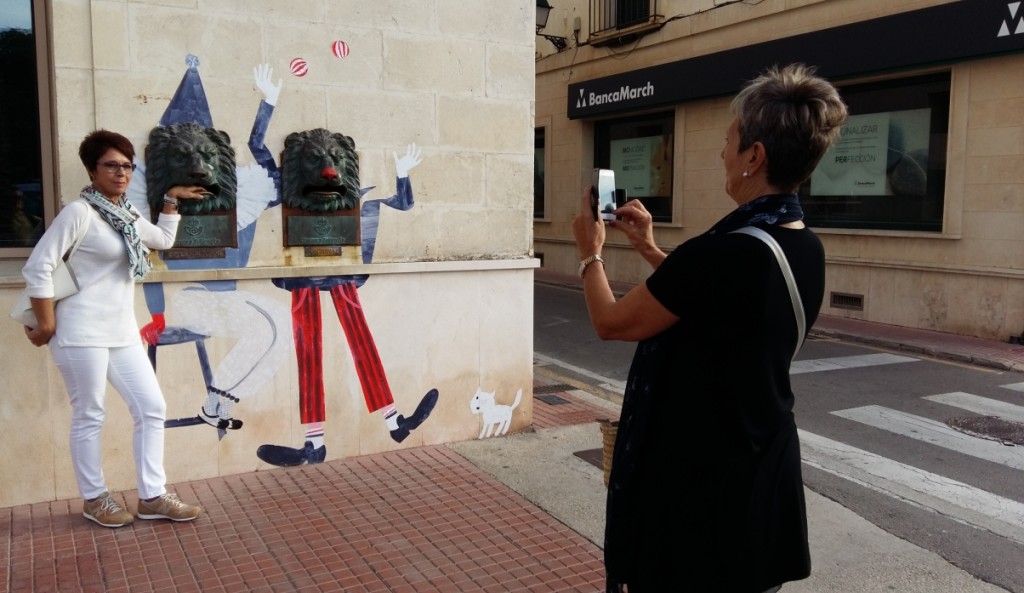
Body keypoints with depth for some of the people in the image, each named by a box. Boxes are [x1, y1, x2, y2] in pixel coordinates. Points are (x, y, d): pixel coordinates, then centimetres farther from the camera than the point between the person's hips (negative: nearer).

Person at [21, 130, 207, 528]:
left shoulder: (127, 215, 13)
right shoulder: (79, 212, -11)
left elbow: (163, 240, 31)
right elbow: (37, 266, -14)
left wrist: (171, 199, 24)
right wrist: (46, 324, -13)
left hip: (122, 332, 8)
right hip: (83, 332, -8)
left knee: (152, 408, 7)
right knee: (89, 416, 4)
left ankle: (151, 497, 16)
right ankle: (94, 499, 21)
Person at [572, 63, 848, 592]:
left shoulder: (724, 252, -28)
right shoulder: (807, 250, -2)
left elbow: (611, 322, -14)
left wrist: (590, 252, 3)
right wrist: (650, 249, 15)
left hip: (698, 474, -8)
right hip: (766, 469, 8)